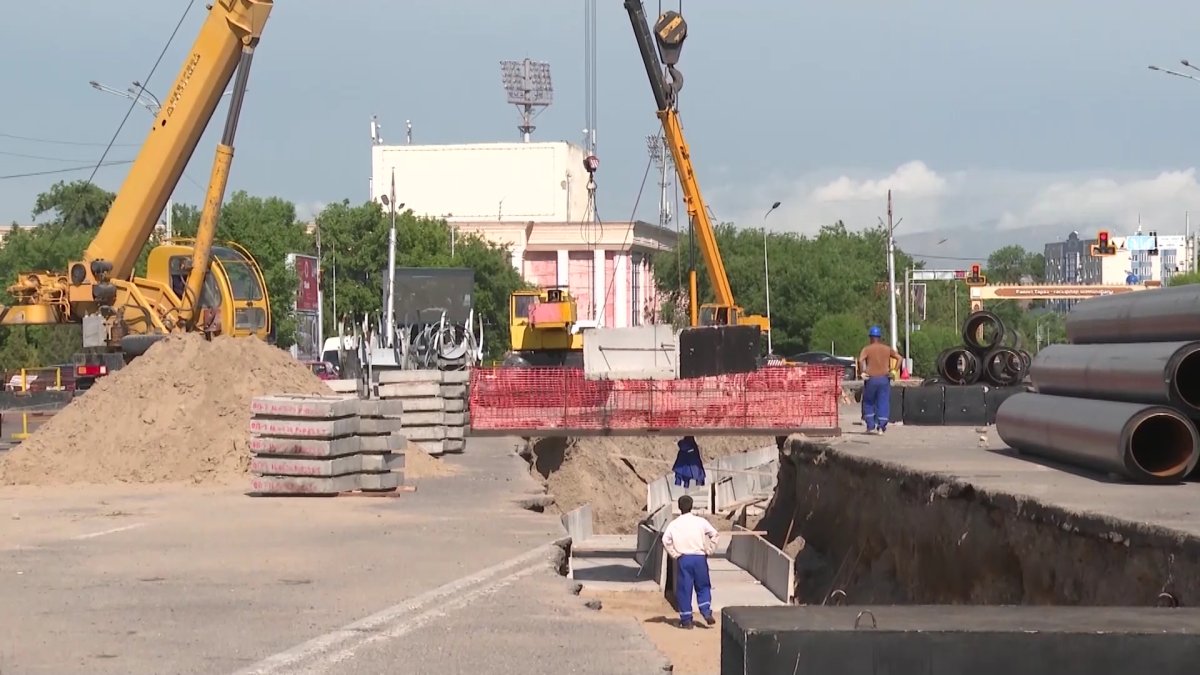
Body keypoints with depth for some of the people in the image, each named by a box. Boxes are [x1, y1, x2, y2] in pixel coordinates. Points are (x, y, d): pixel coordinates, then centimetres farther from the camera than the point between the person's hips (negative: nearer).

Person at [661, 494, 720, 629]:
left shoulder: (674, 524, 0)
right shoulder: (700, 521, 0)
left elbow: (665, 540, -9)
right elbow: (714, 534, -5)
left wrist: (674, 554, 1)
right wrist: (709, 551, 3)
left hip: (683, 559, -1)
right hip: (699, 557, 1)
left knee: (684, 589, 4)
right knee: (703, 586, 15)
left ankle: (686, 620, 5)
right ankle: (706, 611, -2)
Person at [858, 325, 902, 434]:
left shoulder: (867, 349, -2)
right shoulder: (887, 349, 8)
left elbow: (861, 360, -19)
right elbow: (899, 358, 2)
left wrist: (862, 372, -9)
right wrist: (894, 370, 3)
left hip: (871, 379, -2)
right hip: (884, 379, 2)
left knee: (868, 403, 12)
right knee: (883, 403, 4)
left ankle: (871, 426, 7)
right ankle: (881, 427, -3)